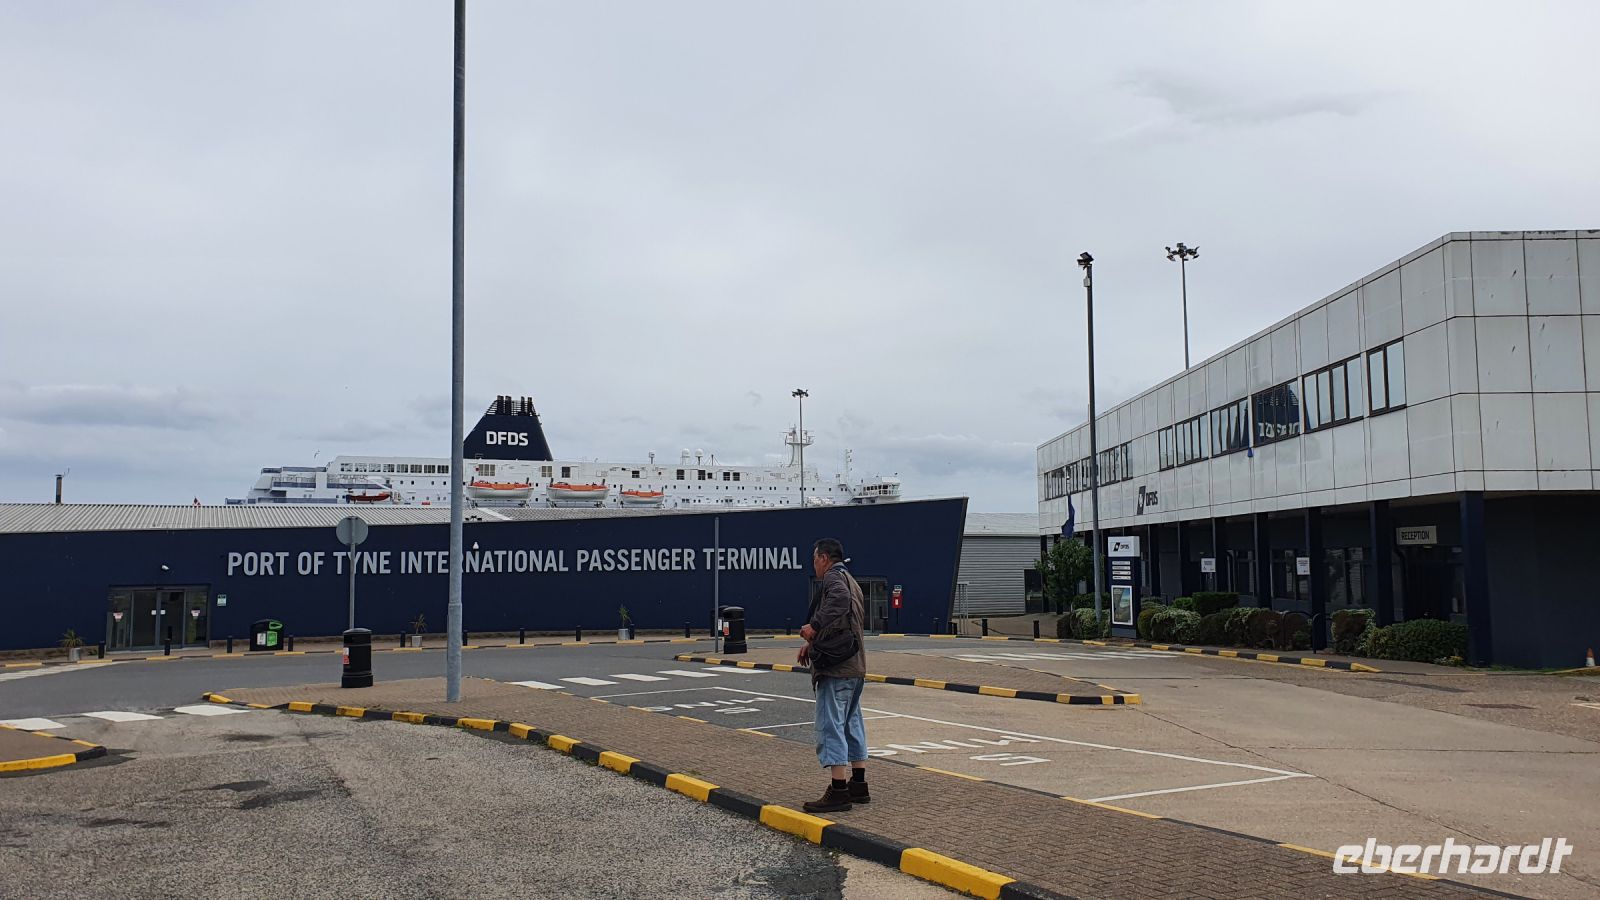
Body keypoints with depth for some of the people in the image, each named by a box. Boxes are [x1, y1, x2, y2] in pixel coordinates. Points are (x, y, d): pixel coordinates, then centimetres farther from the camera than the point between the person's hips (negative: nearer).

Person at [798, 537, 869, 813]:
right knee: (852, 723, 15)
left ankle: (839, 792, -9)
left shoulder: (833, 577, -8)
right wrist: (813, 642, 16)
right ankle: (859, 785, 21)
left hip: (836, 667, -10)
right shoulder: (851, 581, 23)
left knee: (830, 725, -8)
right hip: (855, 666, 10)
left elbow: (839, 599, -31)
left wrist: (814, 626, -25)